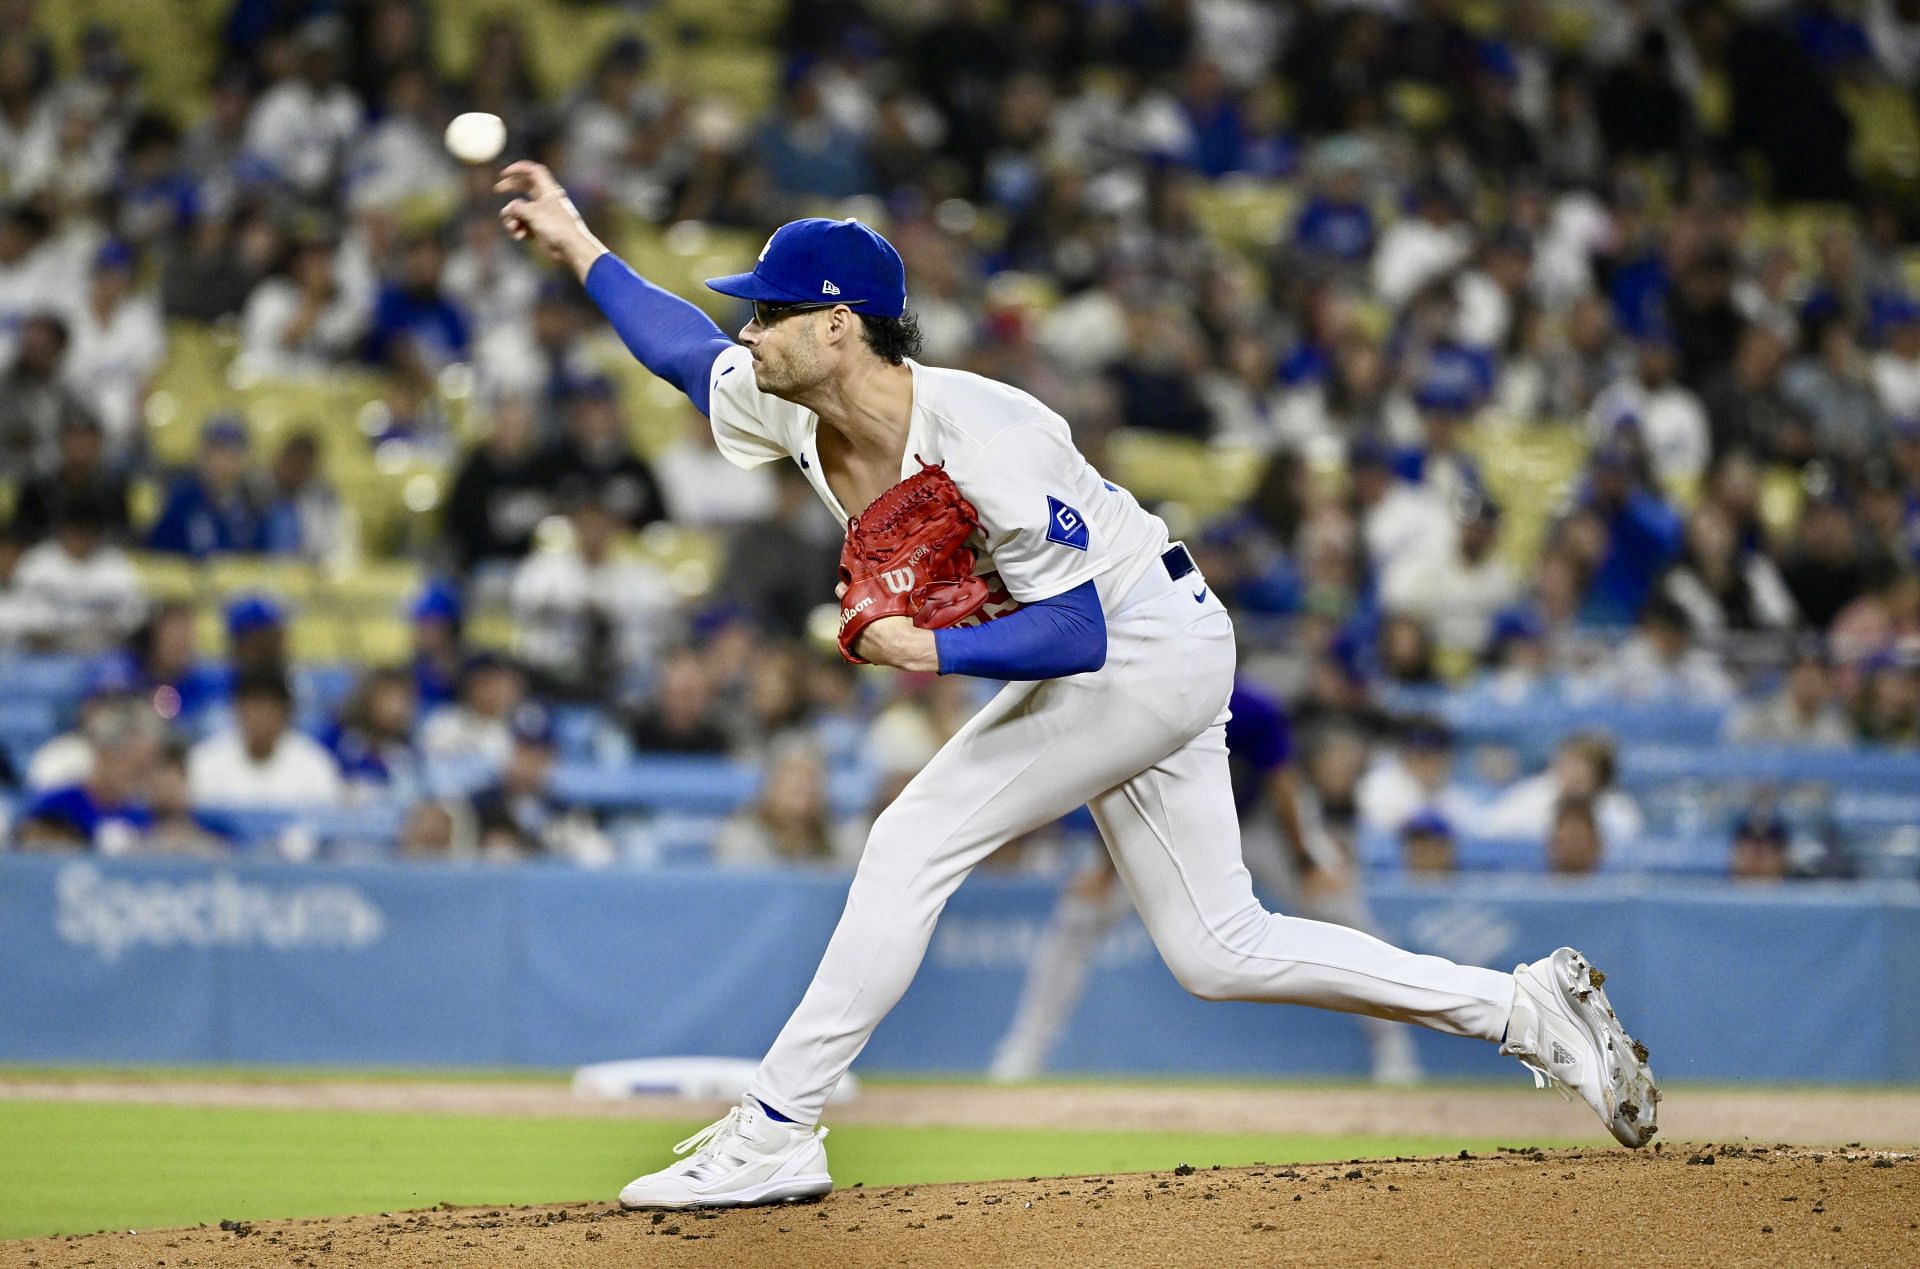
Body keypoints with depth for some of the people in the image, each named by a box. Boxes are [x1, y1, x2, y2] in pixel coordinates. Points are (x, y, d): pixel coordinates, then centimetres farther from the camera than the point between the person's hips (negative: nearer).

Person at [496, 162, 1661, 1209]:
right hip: (1113, 667, 9)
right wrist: (578, 243, 14)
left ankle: (775, 1134, -10)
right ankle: (1530, 1011, 15)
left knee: (916, 844, -15)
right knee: (1218, 952, 9)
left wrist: (928, 650, -39)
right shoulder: (792, 410, -6)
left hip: (1152, 648, -9)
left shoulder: (985, 440, -30)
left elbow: (1076, 633, -31)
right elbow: (687, 347, 14)